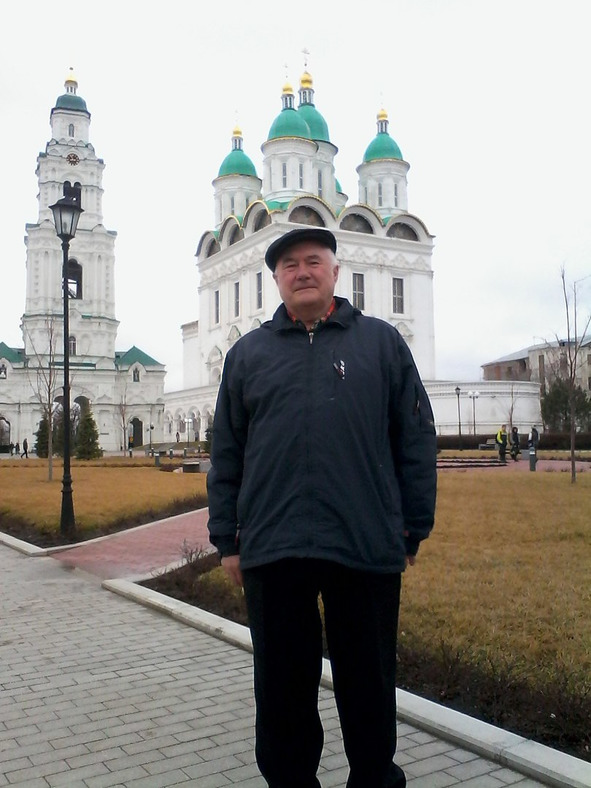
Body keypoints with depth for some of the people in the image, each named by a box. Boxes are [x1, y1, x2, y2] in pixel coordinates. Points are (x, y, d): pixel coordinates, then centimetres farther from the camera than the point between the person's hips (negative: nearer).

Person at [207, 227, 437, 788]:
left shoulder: (382, 342, 8)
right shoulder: (247, 353, 11)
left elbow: (417, 441, 6)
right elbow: (226, 454, 10)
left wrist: (414, 528, 2)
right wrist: (227, 540, 7)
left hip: (367, 549, -1)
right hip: (272, 550, 1)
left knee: (368, 683, 13)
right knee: (282, 687, 12)